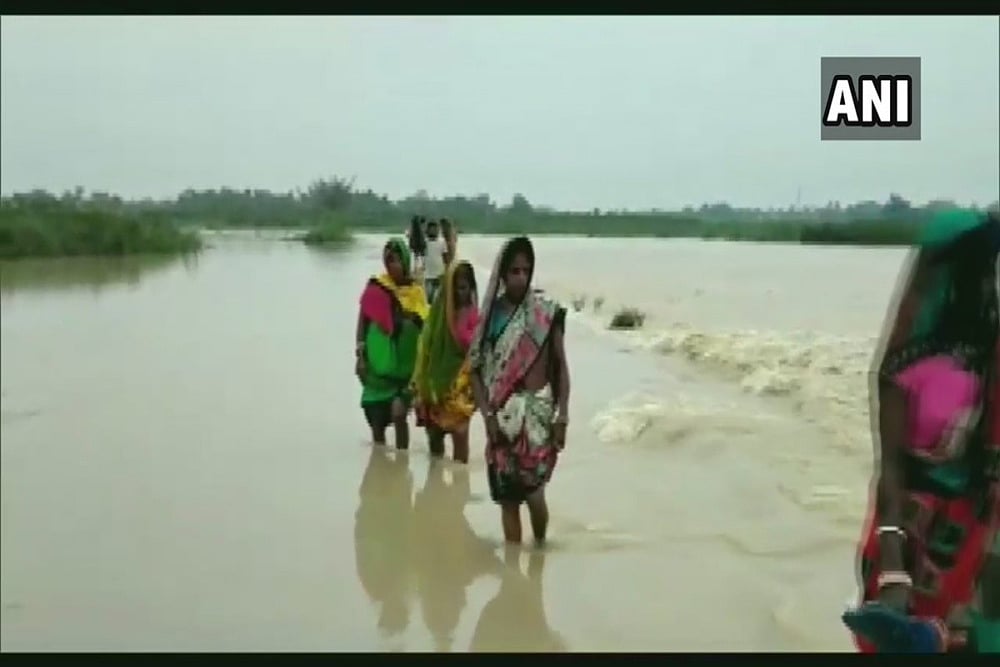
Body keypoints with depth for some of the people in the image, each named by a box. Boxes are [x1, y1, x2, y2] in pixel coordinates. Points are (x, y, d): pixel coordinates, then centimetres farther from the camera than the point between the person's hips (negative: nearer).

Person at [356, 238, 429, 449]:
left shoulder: (416, 291, 0)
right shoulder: (375, 287, -1)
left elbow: (424, 328, 3)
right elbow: (363, 322, 4)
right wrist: (360, 355, -1)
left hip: (404, 365, -1)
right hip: (377, 364, 1)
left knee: (398, 414, -15)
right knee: (377, 422, 7)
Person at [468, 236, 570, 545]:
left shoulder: (546, 313, -2)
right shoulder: (491, 314, 3)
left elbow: (561, 366, 1)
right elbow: (475, 369, 3)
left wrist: (562, 417, -5)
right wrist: (488, 415, -7)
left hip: (537, 411, -2)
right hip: (502, 414, 2)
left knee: (532, 491, -8)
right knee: (507, 497, 5)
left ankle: (540, 549, 16)